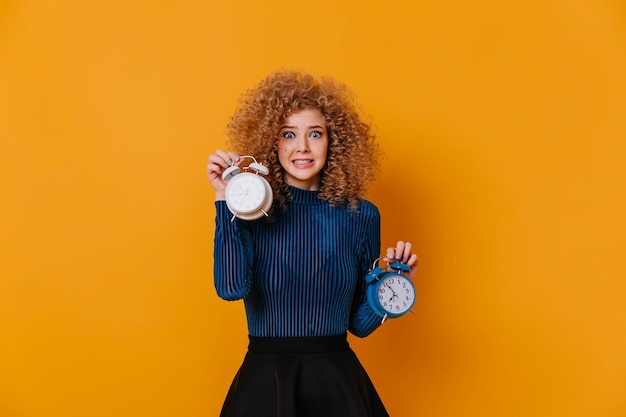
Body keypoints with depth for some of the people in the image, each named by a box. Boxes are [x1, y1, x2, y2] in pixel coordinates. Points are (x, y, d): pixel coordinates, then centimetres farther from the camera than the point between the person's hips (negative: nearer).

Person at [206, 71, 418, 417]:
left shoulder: (361, 215, 0)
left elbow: (359, 323, 6)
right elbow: (231, 287, -23)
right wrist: (225, 199, -20)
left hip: (338, 385, 2)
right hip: (265, 381, -1)